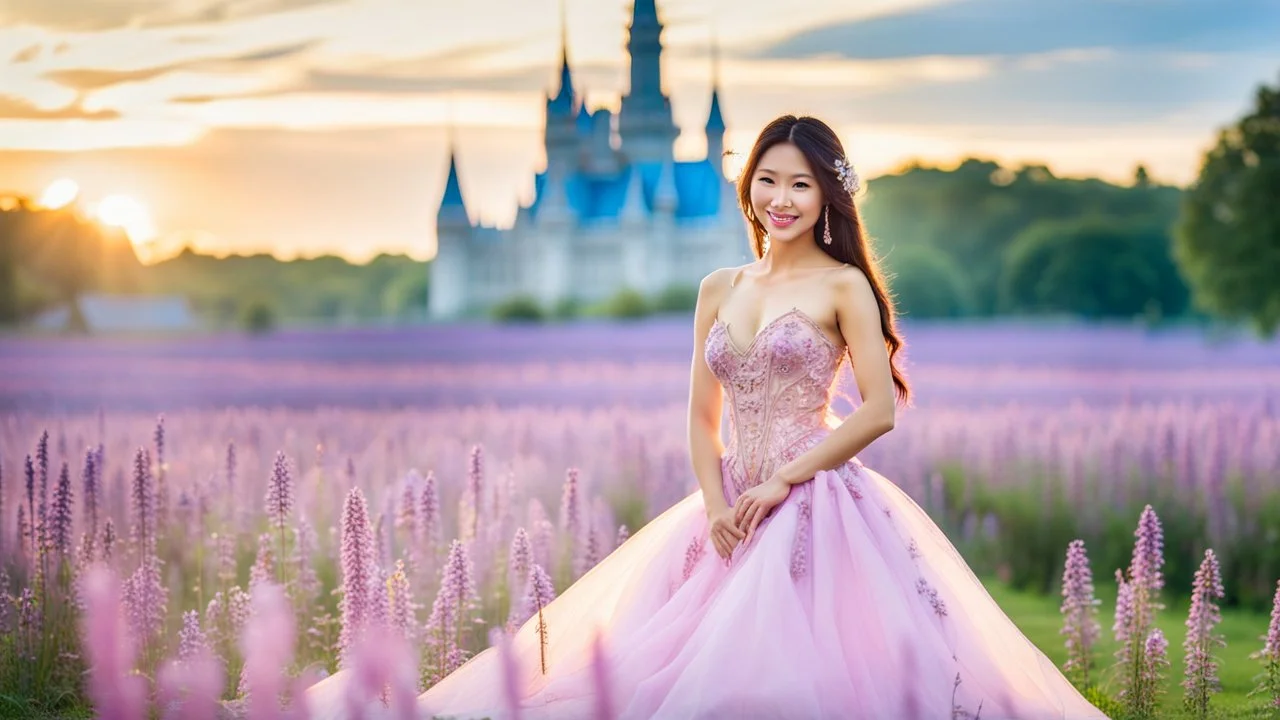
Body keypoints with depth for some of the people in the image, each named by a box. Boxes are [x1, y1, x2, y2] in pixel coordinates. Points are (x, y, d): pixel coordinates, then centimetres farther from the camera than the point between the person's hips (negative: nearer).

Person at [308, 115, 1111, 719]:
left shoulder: (843, 287, -1)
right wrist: (716, 503, -4)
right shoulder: (720, 290, 14)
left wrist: (784, 480, -10)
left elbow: (879, 411, -8)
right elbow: (702, 417, 13)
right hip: (738, 508, 6)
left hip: (820, 504, -5)